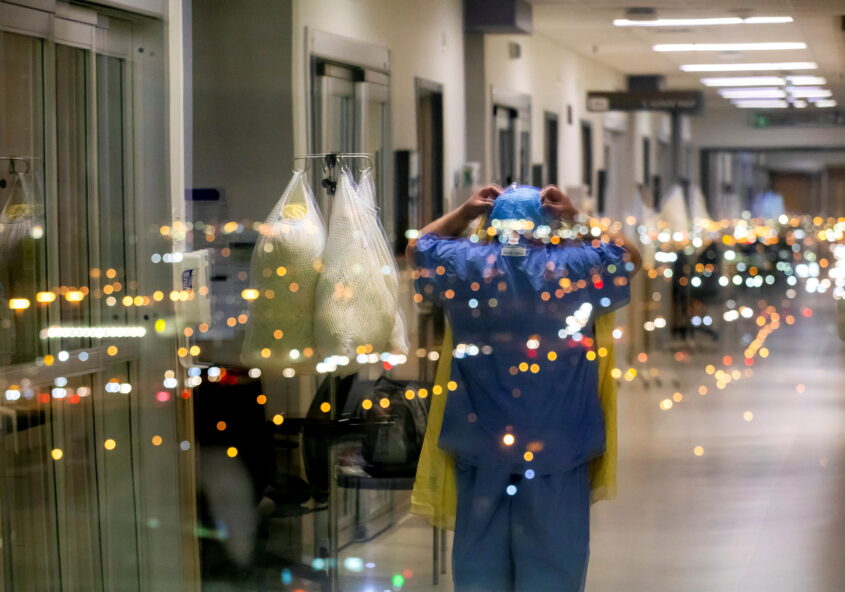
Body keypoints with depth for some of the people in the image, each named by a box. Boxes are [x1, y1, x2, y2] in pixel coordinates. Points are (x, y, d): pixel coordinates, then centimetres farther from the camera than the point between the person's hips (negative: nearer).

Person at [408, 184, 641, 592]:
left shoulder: (465, 264, -2)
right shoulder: (573, 266, -6)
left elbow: (417, 248, 19)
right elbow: (630, 258, 13)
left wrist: (463, 213, 18)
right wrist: (577, 218, 10)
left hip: (481, 447, 2)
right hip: (556, 450, -2)